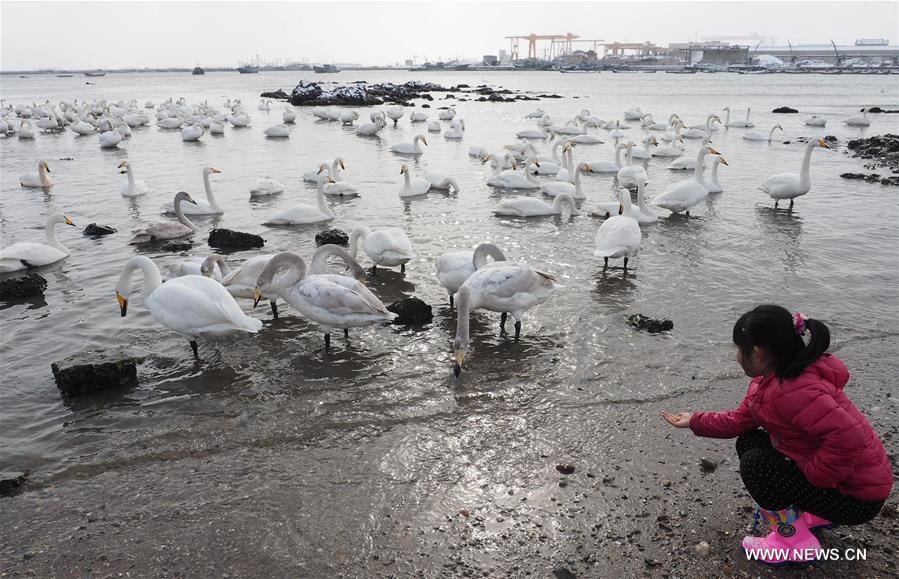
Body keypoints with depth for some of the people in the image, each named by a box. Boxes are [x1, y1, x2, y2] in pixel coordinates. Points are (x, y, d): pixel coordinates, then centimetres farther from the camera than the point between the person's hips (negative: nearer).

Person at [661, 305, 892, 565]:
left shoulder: (793, 390, -33)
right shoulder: (771, 378, 0)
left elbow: (848, 438, -41)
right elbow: (739, 419, 11)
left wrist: (811, 475, -28)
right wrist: (695, 421, 15)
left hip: (857, 497, -10)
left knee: (755, 464, -19)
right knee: (749, 443, 8)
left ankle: (795, 542, 0)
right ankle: (815, 514, 19)